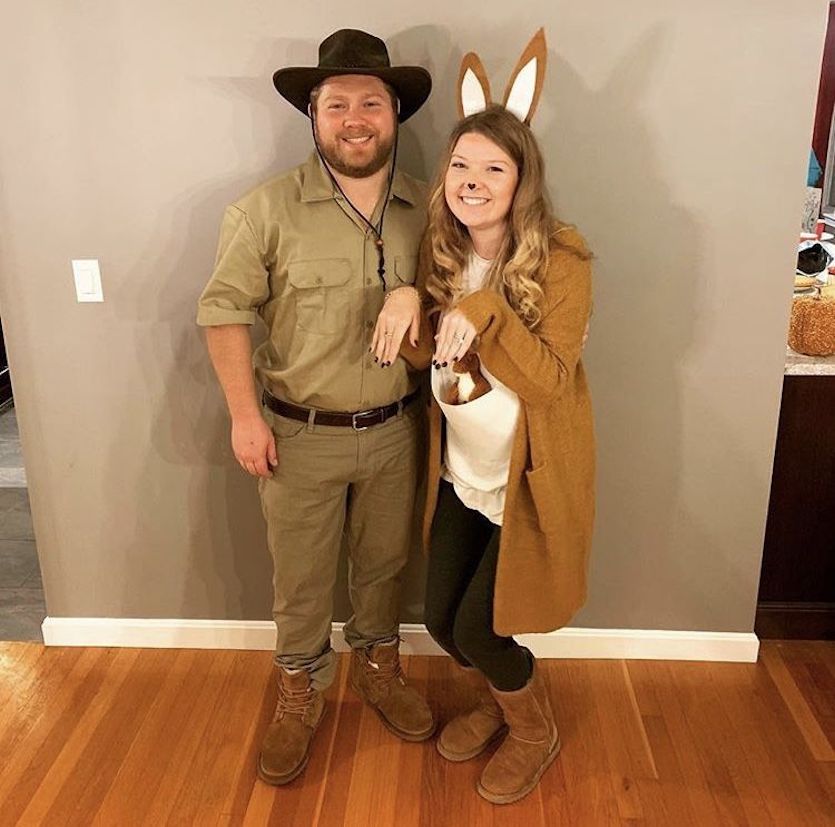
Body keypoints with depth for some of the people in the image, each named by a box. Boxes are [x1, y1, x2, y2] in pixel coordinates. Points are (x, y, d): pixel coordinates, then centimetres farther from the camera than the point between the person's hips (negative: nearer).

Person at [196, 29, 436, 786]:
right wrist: (245, 414, -11)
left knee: (384, 563, 20)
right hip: (301, 434, -2)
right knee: (300, 575, 13)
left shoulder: (426, 210, -3)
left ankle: (379, 670, 45)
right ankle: (301, 693, 37)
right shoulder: (267, 210, -13)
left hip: (394, 430, 3)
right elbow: (223, 308, -9)